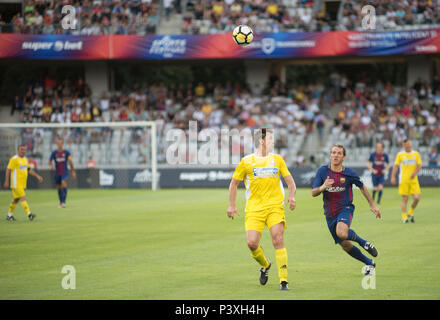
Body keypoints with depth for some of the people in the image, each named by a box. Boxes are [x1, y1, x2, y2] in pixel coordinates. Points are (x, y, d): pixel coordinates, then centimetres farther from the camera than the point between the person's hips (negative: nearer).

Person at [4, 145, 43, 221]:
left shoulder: (25, 159, 14)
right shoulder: (14, 159, -11)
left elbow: (29, 170, 22)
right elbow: (8, 170, -12)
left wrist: (37, 176, 13)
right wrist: (6, 181, -15)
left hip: (22, 184, 8)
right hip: (16, 183, -8)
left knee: (16, 199, 14)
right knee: (23, 198, -14)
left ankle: (9, 215, 23)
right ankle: (29, 214, -20)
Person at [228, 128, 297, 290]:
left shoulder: (277, 159, 12)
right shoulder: (246, 161, 5)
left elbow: (290, 181, 14)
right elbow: (234, 183, 15)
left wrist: (291, 196, -6)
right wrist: (232, 206, 10)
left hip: (275, 207, 1)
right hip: (254, 208, 0)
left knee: (278, 239, -15)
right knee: (252, 243, -13)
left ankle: (283, 281, -12)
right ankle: (265, 265, 20)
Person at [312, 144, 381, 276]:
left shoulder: (349, 173, -6)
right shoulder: (322, 171, -4)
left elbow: (362, 187, 11)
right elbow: (313, 193, -7)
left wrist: (372, 205, 12)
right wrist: (323, 187, -28)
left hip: (345, 209, -3)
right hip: (330, 214, 3)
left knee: (342, 233, -34)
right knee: (345, 245, 8)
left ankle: (363, 242, -4)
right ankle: (369, 263, 30)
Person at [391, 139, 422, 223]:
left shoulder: (416, 154, 9)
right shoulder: (400, 155, 4)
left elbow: (419, 165, 7)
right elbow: (396, 166, 2)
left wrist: (415, 172, -13)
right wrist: (393, 177, -9)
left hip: (413, 179, 2)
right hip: (403, 180, -2)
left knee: (417, 198, -8)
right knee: (405, 199, -5)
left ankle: (411, 213, 16)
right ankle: (404, 217, 2)